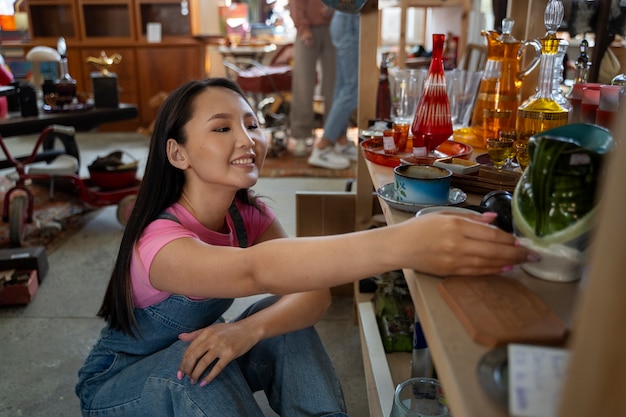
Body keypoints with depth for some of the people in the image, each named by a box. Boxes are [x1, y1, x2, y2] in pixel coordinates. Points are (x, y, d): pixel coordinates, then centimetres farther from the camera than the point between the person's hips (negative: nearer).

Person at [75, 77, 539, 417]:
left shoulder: (249, 214, -14)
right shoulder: (160, 241, -35)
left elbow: (315, 292, -25)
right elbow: (256, 269, -58)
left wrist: (251, 328, -45)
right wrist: (400, 242, -72)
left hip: (191, 352, 5)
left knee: (286, 325, -22)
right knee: (200, 371, -36)